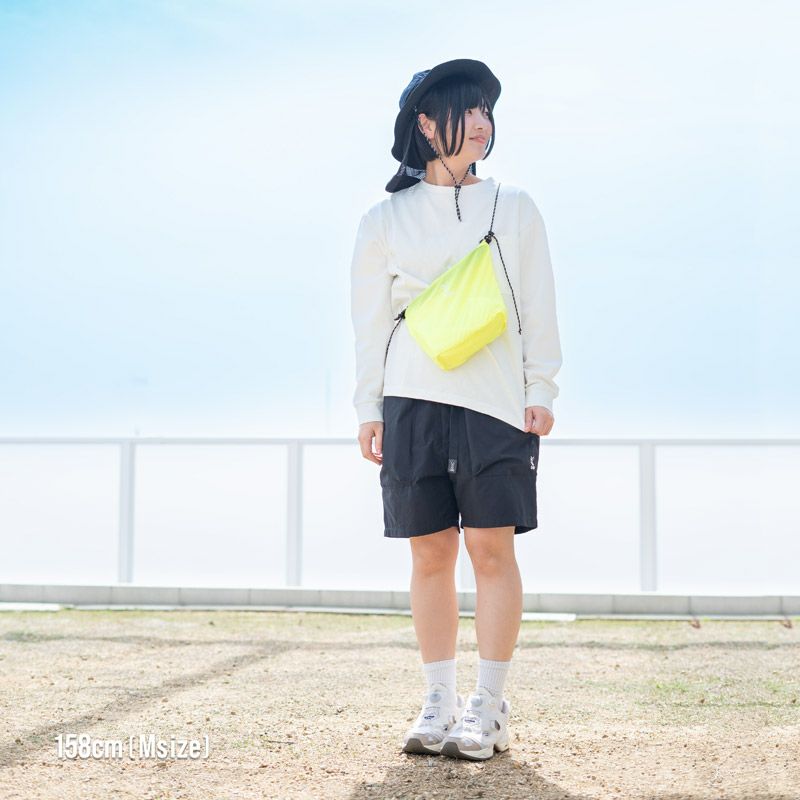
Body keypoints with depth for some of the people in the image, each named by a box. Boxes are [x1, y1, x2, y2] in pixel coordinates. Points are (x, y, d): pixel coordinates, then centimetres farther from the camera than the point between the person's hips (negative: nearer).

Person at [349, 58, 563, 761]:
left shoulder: (514, 208, 11)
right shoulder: (386, 219, 9)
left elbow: (538, 308, 9)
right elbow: (370, 318, 10)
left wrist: (541, 392, 1)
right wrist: (368, 407, 5)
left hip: (497, 402, 0)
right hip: (413, 402, 1)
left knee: (492, 549, -5)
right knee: (430, 553, 2)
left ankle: (488, 708, 3)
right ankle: (440, 703, 12)